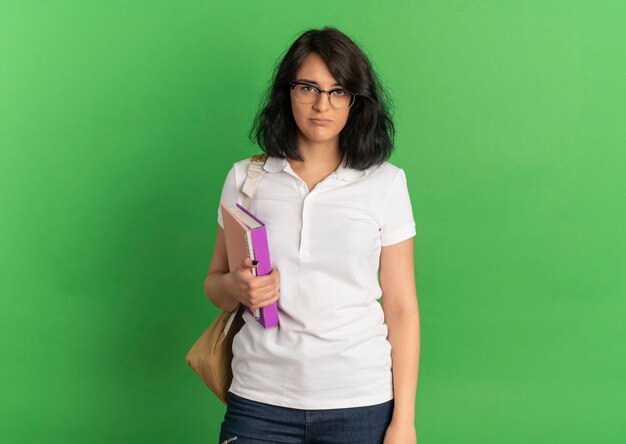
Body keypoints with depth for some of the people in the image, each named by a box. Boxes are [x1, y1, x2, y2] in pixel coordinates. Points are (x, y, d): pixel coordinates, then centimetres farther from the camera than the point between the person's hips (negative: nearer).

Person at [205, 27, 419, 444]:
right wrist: (237, 287, -11)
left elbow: (401, 307, 0)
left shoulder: (385, 183, 0)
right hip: (260, 401, 1)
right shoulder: (246, 177, 5)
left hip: (360, 403, -1)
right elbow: (215, 284, 13)